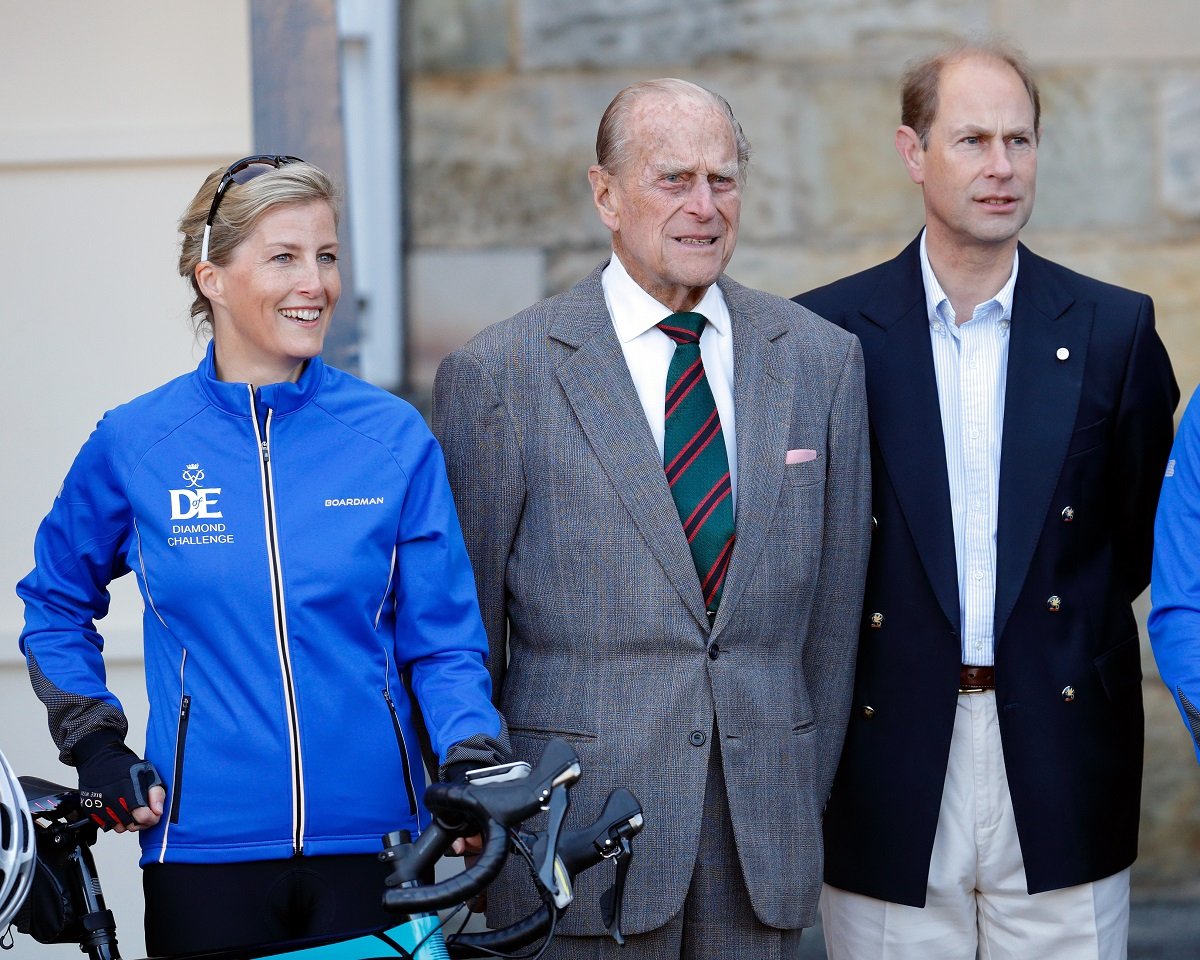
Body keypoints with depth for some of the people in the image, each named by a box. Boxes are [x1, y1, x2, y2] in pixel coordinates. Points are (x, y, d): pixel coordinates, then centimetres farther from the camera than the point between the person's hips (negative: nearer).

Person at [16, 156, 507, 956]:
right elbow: (56, 604, 16)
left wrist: (473, 762, -14)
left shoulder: (395, 438, 1)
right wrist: (94, 743, 4)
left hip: (370, 838, 0)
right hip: (205, 850, 0)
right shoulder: (135, 444, 1)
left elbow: (444, 641, 3)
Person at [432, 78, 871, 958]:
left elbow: (836, 603, 10)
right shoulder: (498, 374, -4)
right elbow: (464, 623, 1)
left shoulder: (823, 359, 7)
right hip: (577, 826, -3)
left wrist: (808, 802, 11)